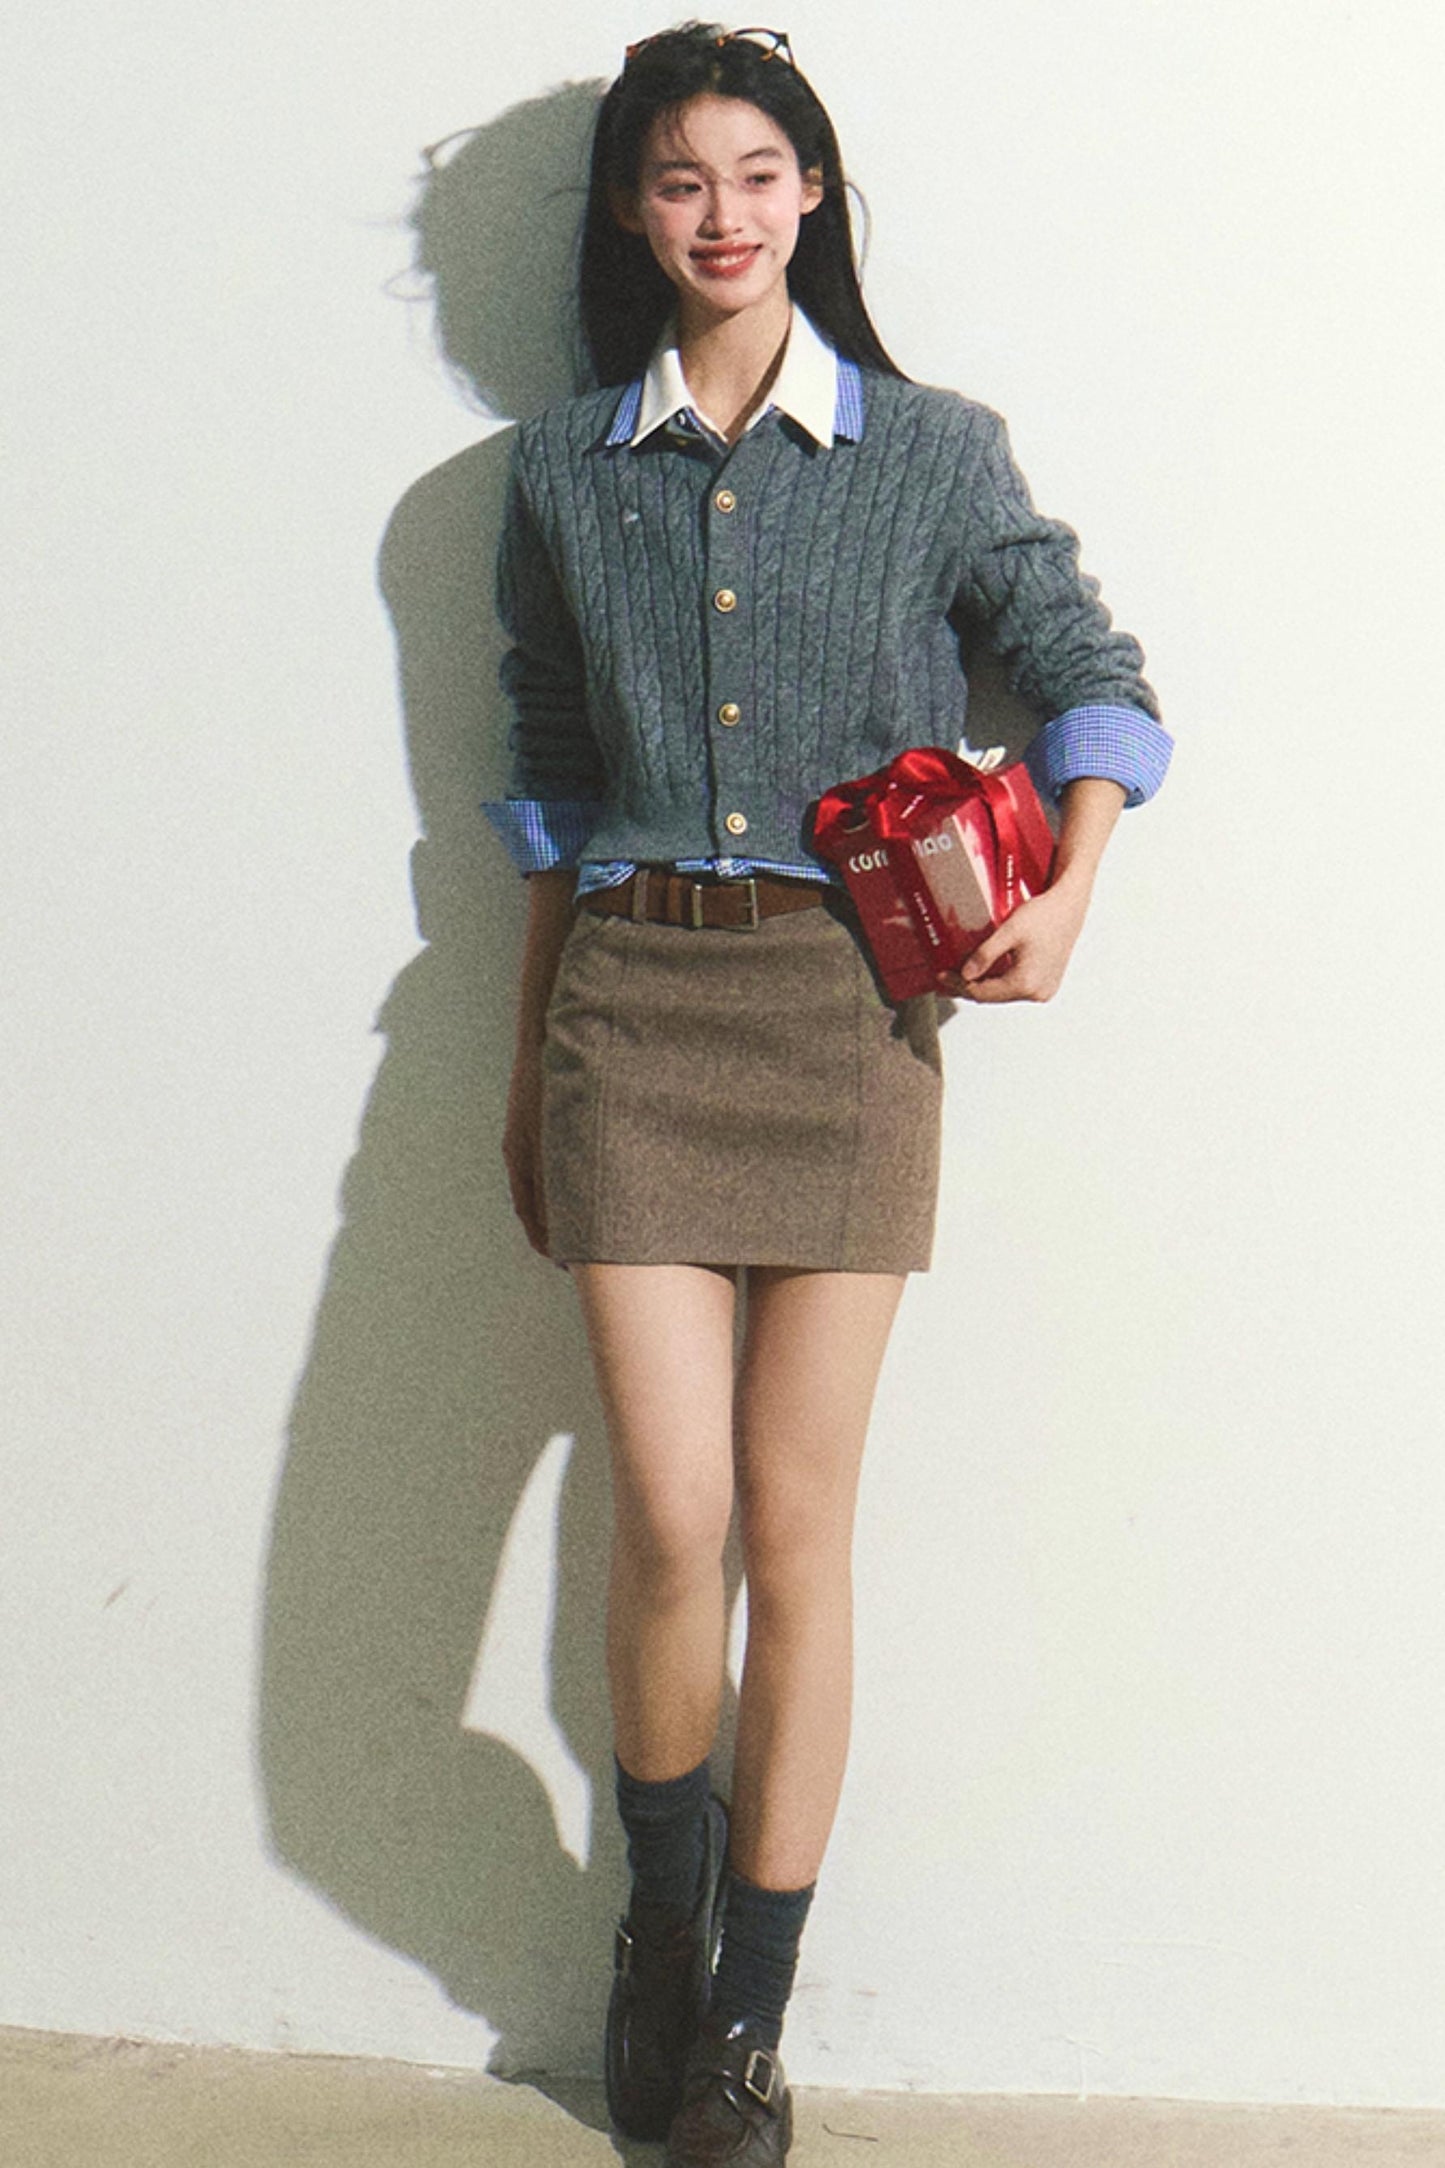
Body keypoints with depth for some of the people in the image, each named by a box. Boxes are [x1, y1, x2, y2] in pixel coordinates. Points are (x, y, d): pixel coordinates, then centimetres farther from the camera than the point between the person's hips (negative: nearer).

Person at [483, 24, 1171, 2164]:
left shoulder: (934, 451, 4)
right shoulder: (562, 470, 9)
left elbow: (1093, 672, 11)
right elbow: (548, 780, 14)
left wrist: (1066, 898, -6)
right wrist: (530, 1059, 14)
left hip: (847, 1006, -1)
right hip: (633, 994, 1)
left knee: (798, 1527, 1)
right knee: (671, 1514, -7)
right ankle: (665, 1924, 21)